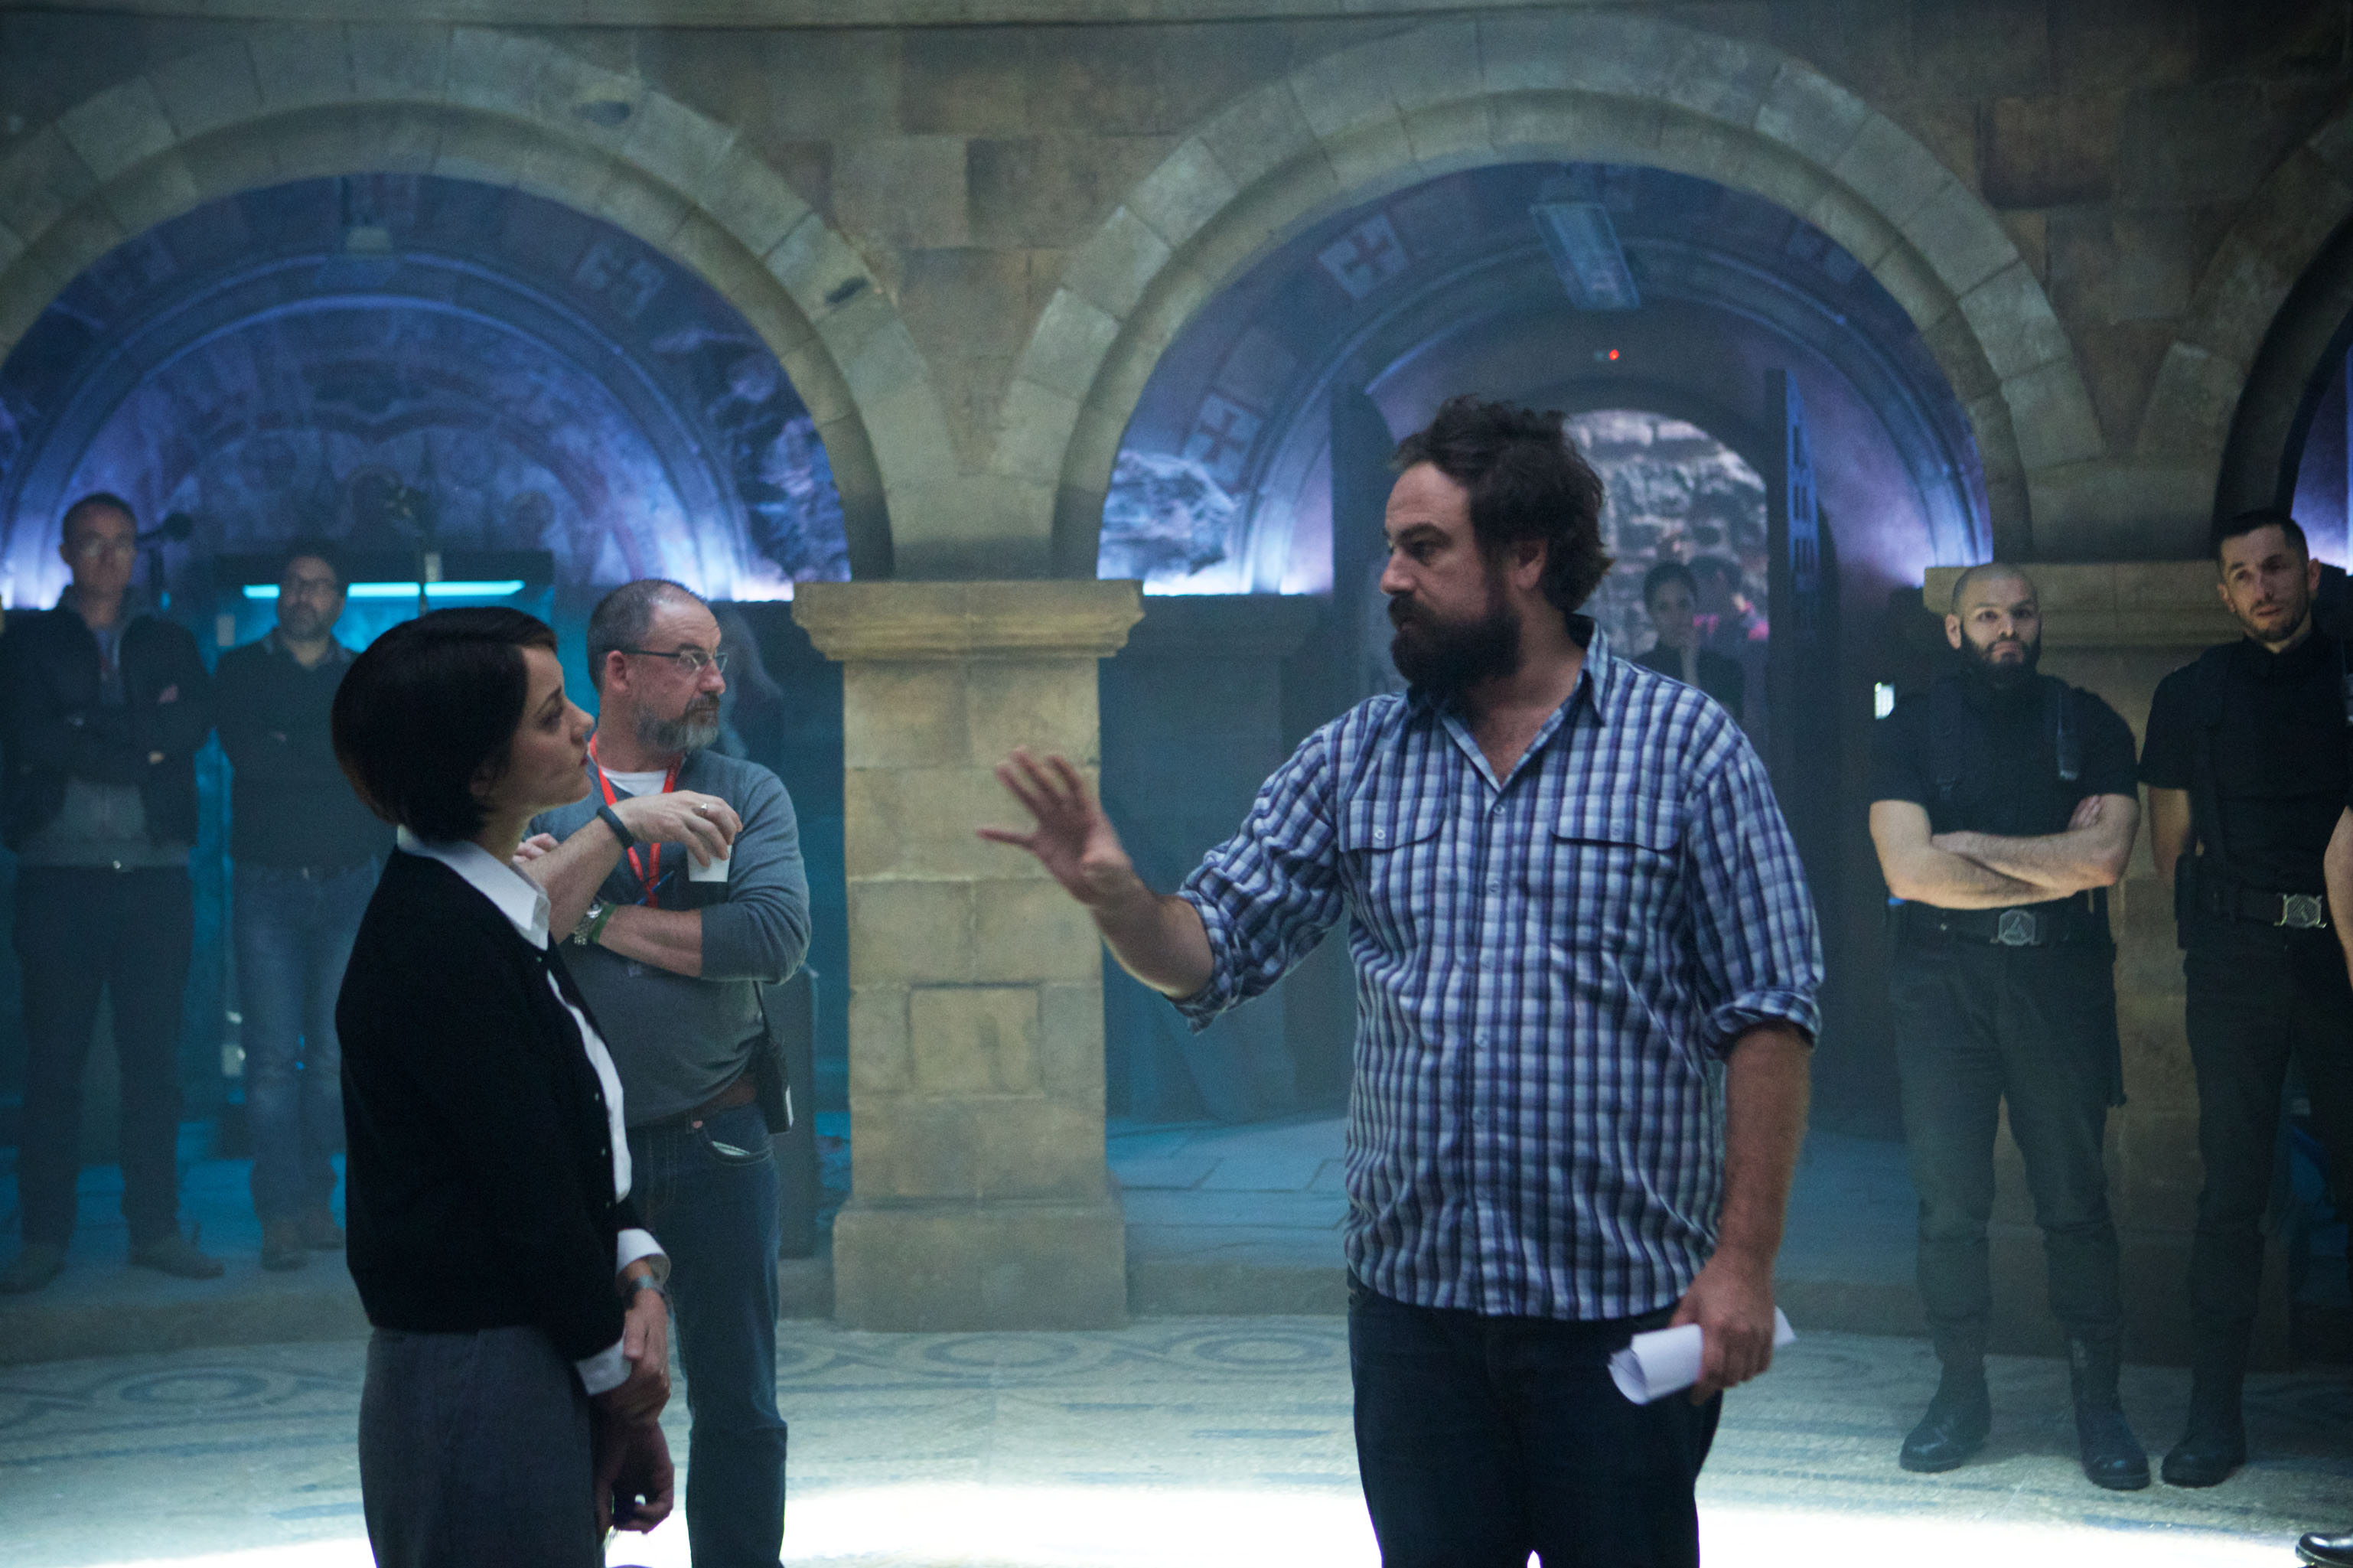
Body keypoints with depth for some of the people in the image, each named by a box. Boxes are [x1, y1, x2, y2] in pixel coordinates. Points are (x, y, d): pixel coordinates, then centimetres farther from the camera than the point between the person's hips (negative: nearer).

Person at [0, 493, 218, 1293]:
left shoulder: (169, 643, 16)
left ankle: (156, 1227, 8)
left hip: (154, 874, 2)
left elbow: (195, 722, -3)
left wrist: (86, 729, -8)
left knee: (155, 1058, 3)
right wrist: (141, 744, -9)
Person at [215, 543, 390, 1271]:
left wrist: (291, 747, -7)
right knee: (273, 1055, -6)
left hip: (348, 884, 2)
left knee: (333, 1054, 2)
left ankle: (316, 1200, 11)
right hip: (269, 885, -2)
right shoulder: (241, 671, 8)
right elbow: (246, 753, -10)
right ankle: (280, 1216, -4)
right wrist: (337, 761, -9)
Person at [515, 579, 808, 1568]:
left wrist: (599, 918, -11)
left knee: (737, 1405, 8)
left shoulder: (747, 794, 3)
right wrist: (621, 827, -21)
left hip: (715, 1145, 1)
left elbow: (776, 937, -13)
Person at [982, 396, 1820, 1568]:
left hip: (1627, 1306, -3)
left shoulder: (1685, 746, -3)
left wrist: (1744, 1262, -11)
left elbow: (1767, 1017, -5)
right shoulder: (1354, 761, 8)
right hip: (1412, 1299, 3)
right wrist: (1114, 895, -15)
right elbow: (1211, 951, 7)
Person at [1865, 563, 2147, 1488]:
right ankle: (1960, 1393, 10)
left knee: (2075, 1198, 0)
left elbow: (2106, 857, -6)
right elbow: (1911, 870, -7)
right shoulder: (1911, 729, 6)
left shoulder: (2089, 725, 9)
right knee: (1948, 1198, 0)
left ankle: (2098, 1402, 6)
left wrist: (1975, 845, -5)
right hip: (1943, 984, 0)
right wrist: (2057, 865, -3)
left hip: (2061, 983, 0)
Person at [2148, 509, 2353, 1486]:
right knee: (2232, 1185, -2)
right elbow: (2171, 843, 13)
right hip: (2237, 960, 0)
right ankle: (2215, 1414, 0)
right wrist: (2217, 926, 8)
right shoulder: (2192, 695, 11)